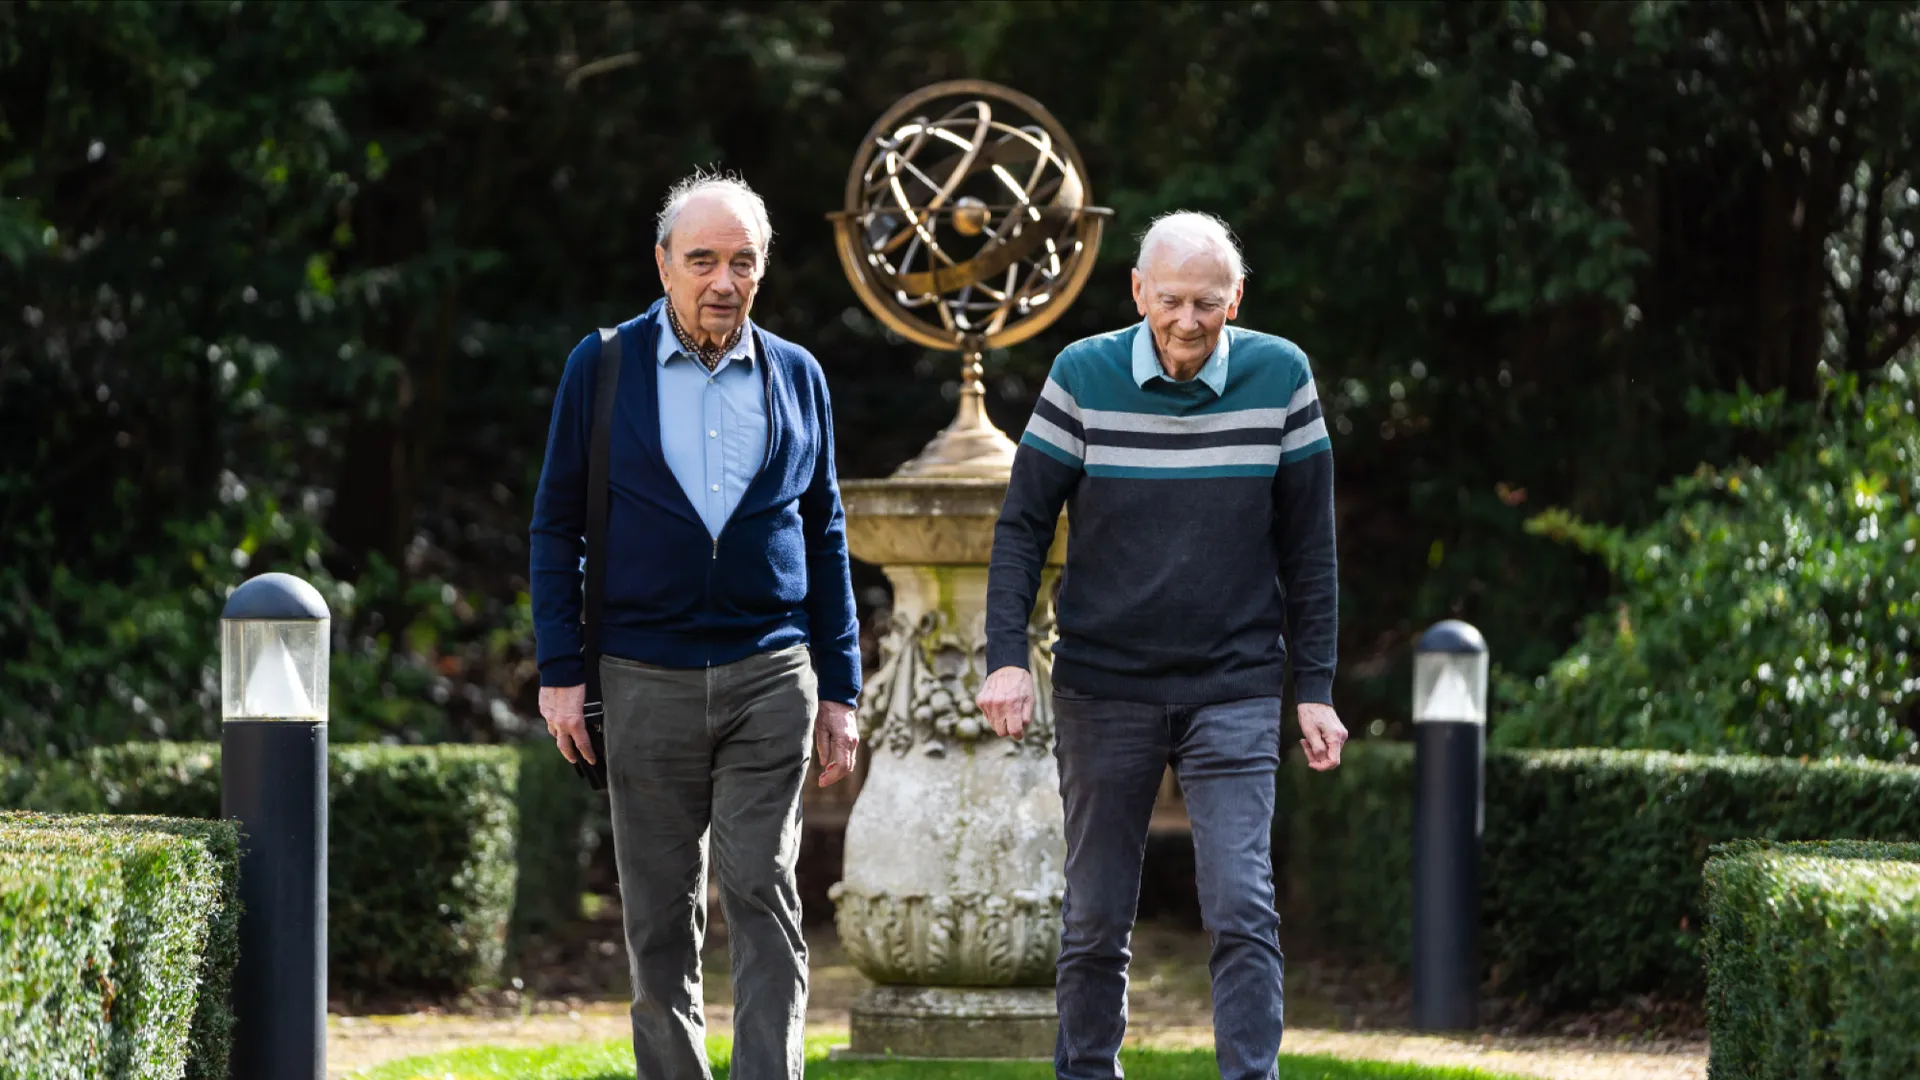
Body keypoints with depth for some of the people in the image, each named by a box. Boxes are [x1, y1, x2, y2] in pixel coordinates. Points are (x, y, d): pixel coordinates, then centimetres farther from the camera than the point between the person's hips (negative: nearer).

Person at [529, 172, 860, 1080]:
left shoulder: (795, 376, 8)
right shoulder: (602, 367, 3)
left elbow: (825, 536, 12)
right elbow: (557, 523, 5)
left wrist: (840, 690, 8)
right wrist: (560, 673, -3)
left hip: (769, 677, 0)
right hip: (647, 679, 0)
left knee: (763, 898, -8)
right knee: (660, 920, 5)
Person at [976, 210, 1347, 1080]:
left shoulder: (1280, 378, -3)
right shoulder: (1083, 378, -5)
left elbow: (1307, 545, 4)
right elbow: (1021, 526, -1)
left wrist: (1314, 689, 2)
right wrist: (1006, 658, -12)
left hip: (1235, 689, 0)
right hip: (1104, 686, 0)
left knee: (1244, 910, -10)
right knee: (1097, 919, 7)